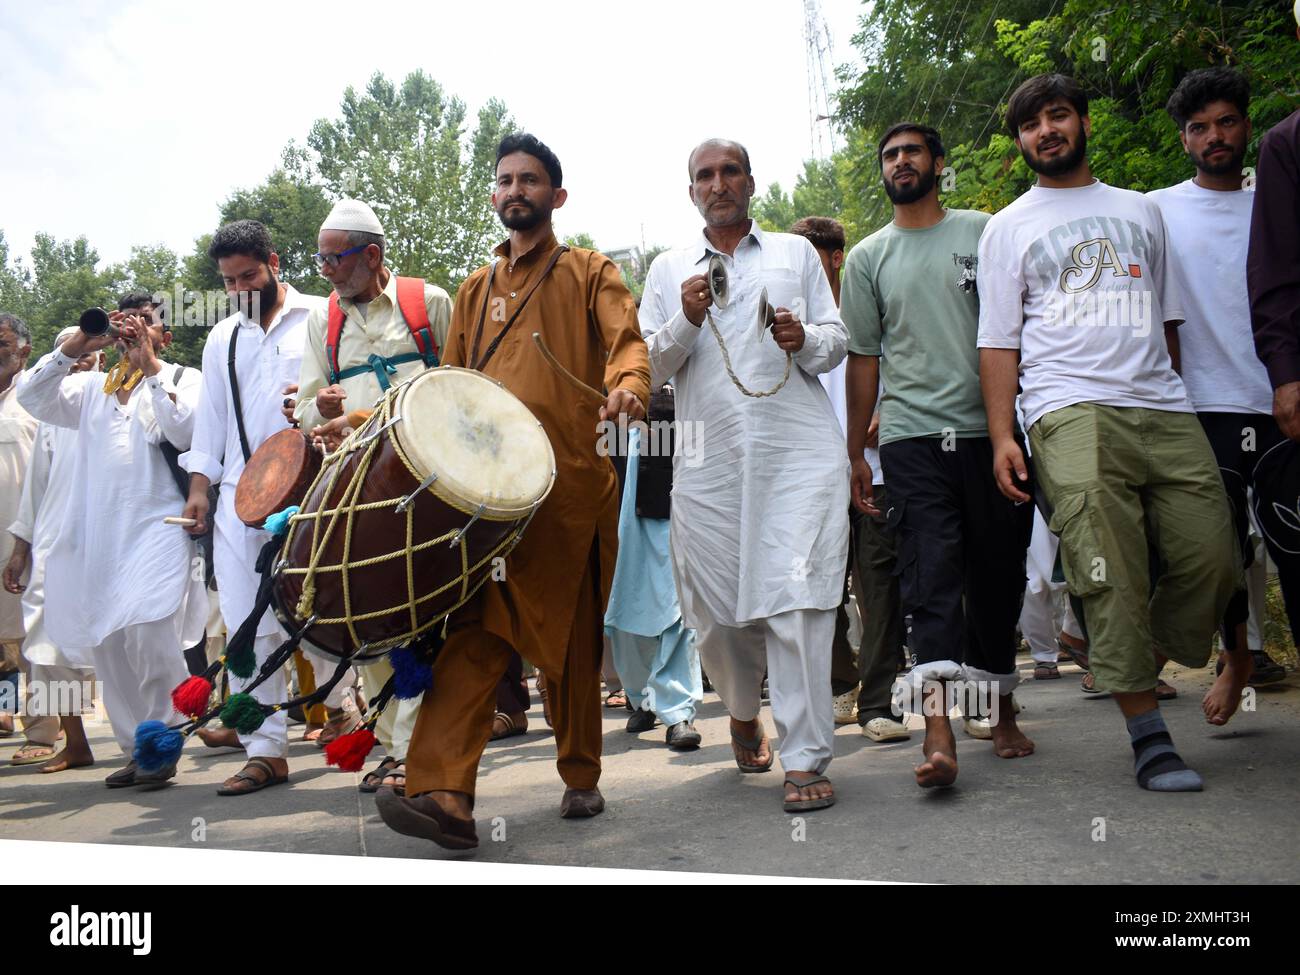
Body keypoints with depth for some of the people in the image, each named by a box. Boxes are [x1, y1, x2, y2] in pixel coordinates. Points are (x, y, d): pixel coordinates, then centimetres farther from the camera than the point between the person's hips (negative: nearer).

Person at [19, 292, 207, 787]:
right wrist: (74, 346, 1)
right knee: (105, 643, 4)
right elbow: (32, 398, 9)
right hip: (97, 531, 5)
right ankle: (136, 747, 16)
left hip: (158, 525, -5)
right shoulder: (93, 386, 22)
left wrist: (150, 366, -7)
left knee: (149, 633, -20)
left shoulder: (184, 379, 10)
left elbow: (187, 432, -8)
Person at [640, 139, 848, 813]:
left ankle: (804, 759, -4)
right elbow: (650, 367, 11)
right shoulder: (668, 270, 17)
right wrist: (686, 320, -7)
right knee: (716, 611, 4)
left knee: (797, 602, -11)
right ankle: (742, 714, 33)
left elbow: (837, 342, 14)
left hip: (800, 454, -1)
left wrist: (804, 339, -8)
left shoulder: (796, 252, 17)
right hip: (709, 461, 1)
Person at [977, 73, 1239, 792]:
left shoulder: (1142, 210, 24)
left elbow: (1169, 316, 24)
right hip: (1071, 413, -3)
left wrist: (1173, 394, 13)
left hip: (1165, 409, 4)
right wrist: (1001, 436, -4)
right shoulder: (1009, 227, 15)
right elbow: (999, 340, 8)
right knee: (1111, 575, -12)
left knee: (1212, 558, -5)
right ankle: (1147, 733, -4)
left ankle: (1136, 669, 19)